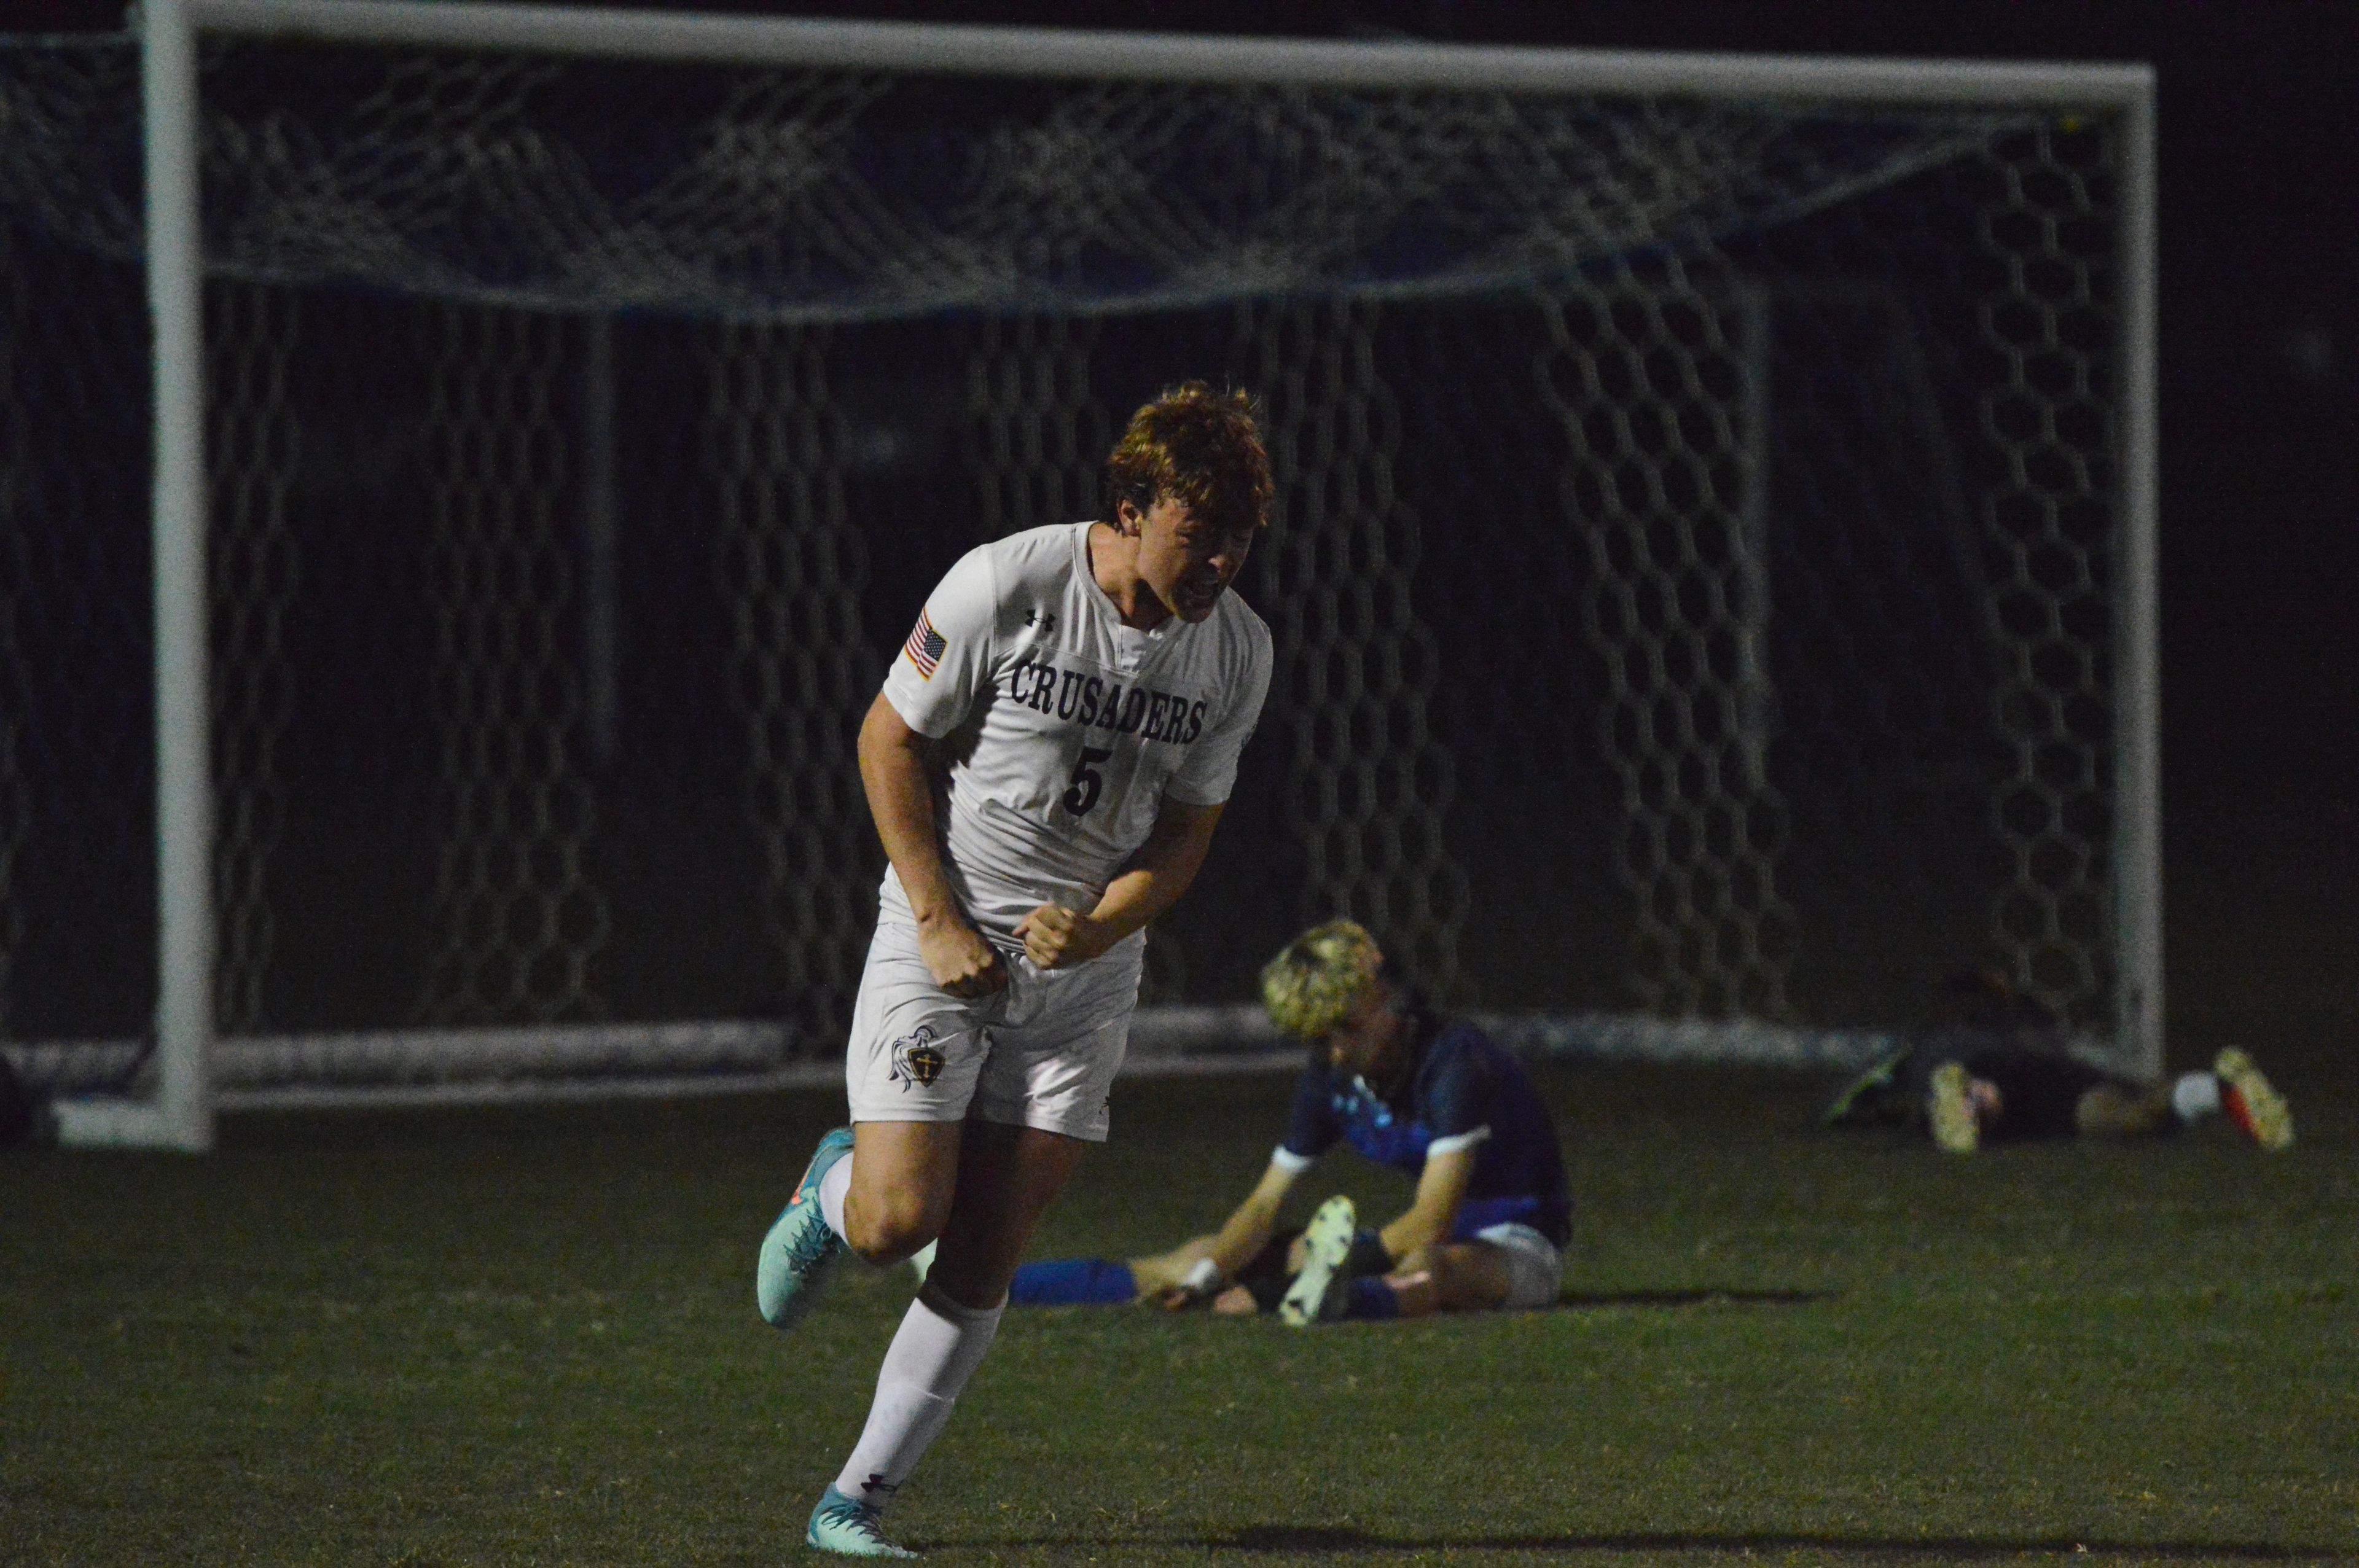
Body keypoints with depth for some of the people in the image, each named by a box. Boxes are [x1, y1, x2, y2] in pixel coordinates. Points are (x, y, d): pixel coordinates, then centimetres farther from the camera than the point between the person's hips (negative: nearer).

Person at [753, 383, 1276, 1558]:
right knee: (898, 1222, -13)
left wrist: (1096, 929, -13)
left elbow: (1187, 827, 6)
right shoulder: (1005, 587, -15)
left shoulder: (1237, 649, -3)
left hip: (1085, 968, 3)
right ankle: (831, 1189, 25)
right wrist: (941, 923, -11)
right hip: (943, 945, -3)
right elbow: (889, 741, -6)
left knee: (981, 1264, -3)